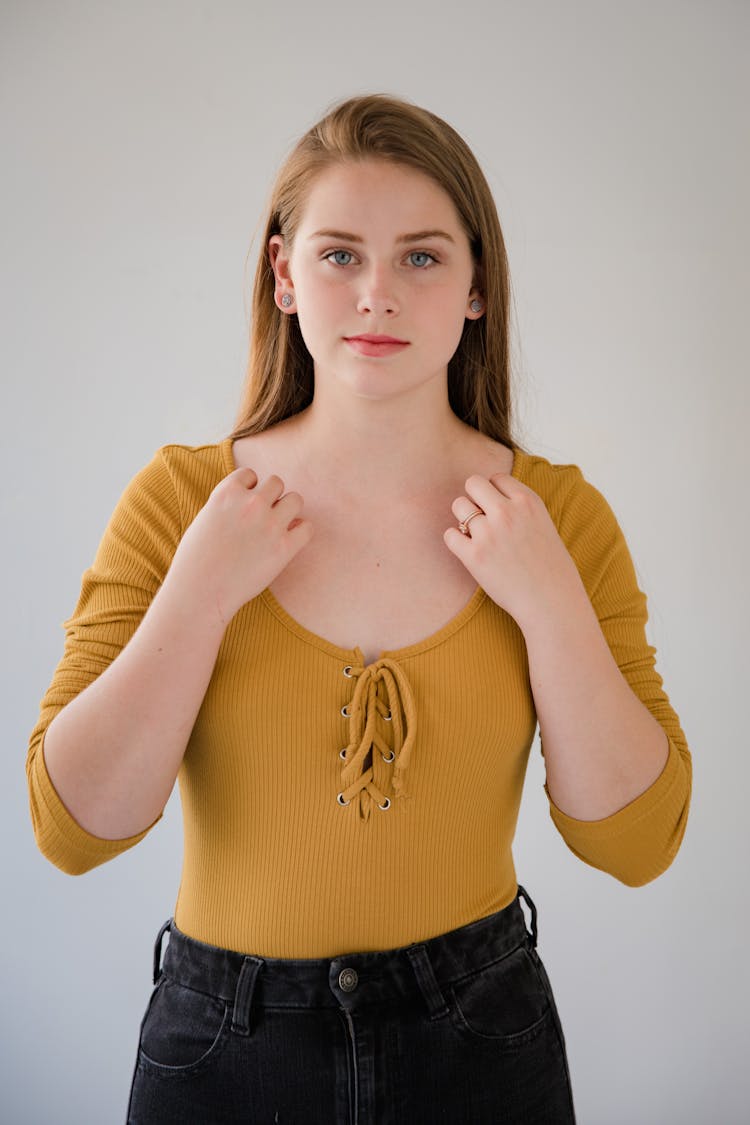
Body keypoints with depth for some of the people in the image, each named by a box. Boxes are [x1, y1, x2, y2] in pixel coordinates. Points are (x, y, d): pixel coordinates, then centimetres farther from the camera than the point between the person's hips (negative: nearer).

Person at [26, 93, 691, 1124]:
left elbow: (637, 843, -10)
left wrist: (549, 605, -20)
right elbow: (75, 830, -14)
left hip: (478, 1037, 1)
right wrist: (205, 588, -22)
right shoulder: (179, 499, -10)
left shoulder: (559, 514, -8)